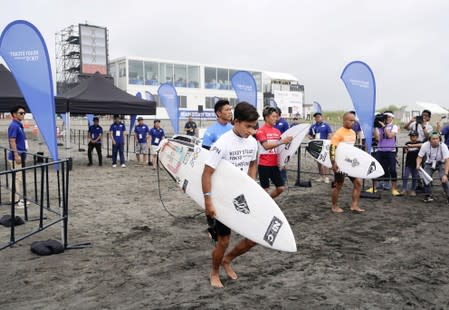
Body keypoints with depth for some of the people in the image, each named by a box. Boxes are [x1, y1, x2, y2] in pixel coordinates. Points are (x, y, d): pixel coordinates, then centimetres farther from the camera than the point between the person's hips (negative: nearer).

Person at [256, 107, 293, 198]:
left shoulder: (277, 131, 10)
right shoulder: (261, 131, -9)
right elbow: (266, 146, -22)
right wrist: (282, 141, -27)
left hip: (275, 164, 6)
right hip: (264, 164, -6)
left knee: (280, 188, 7)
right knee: (266, 189, 2)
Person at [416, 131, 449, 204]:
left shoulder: (443, 146, -27)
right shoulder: (425, 145, -22)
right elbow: (419, 157, -11)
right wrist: (418, 165, -33)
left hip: (440, 164, -2)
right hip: (429, 164, 2)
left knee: (443, 178, -24)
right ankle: (428, 195, 1)